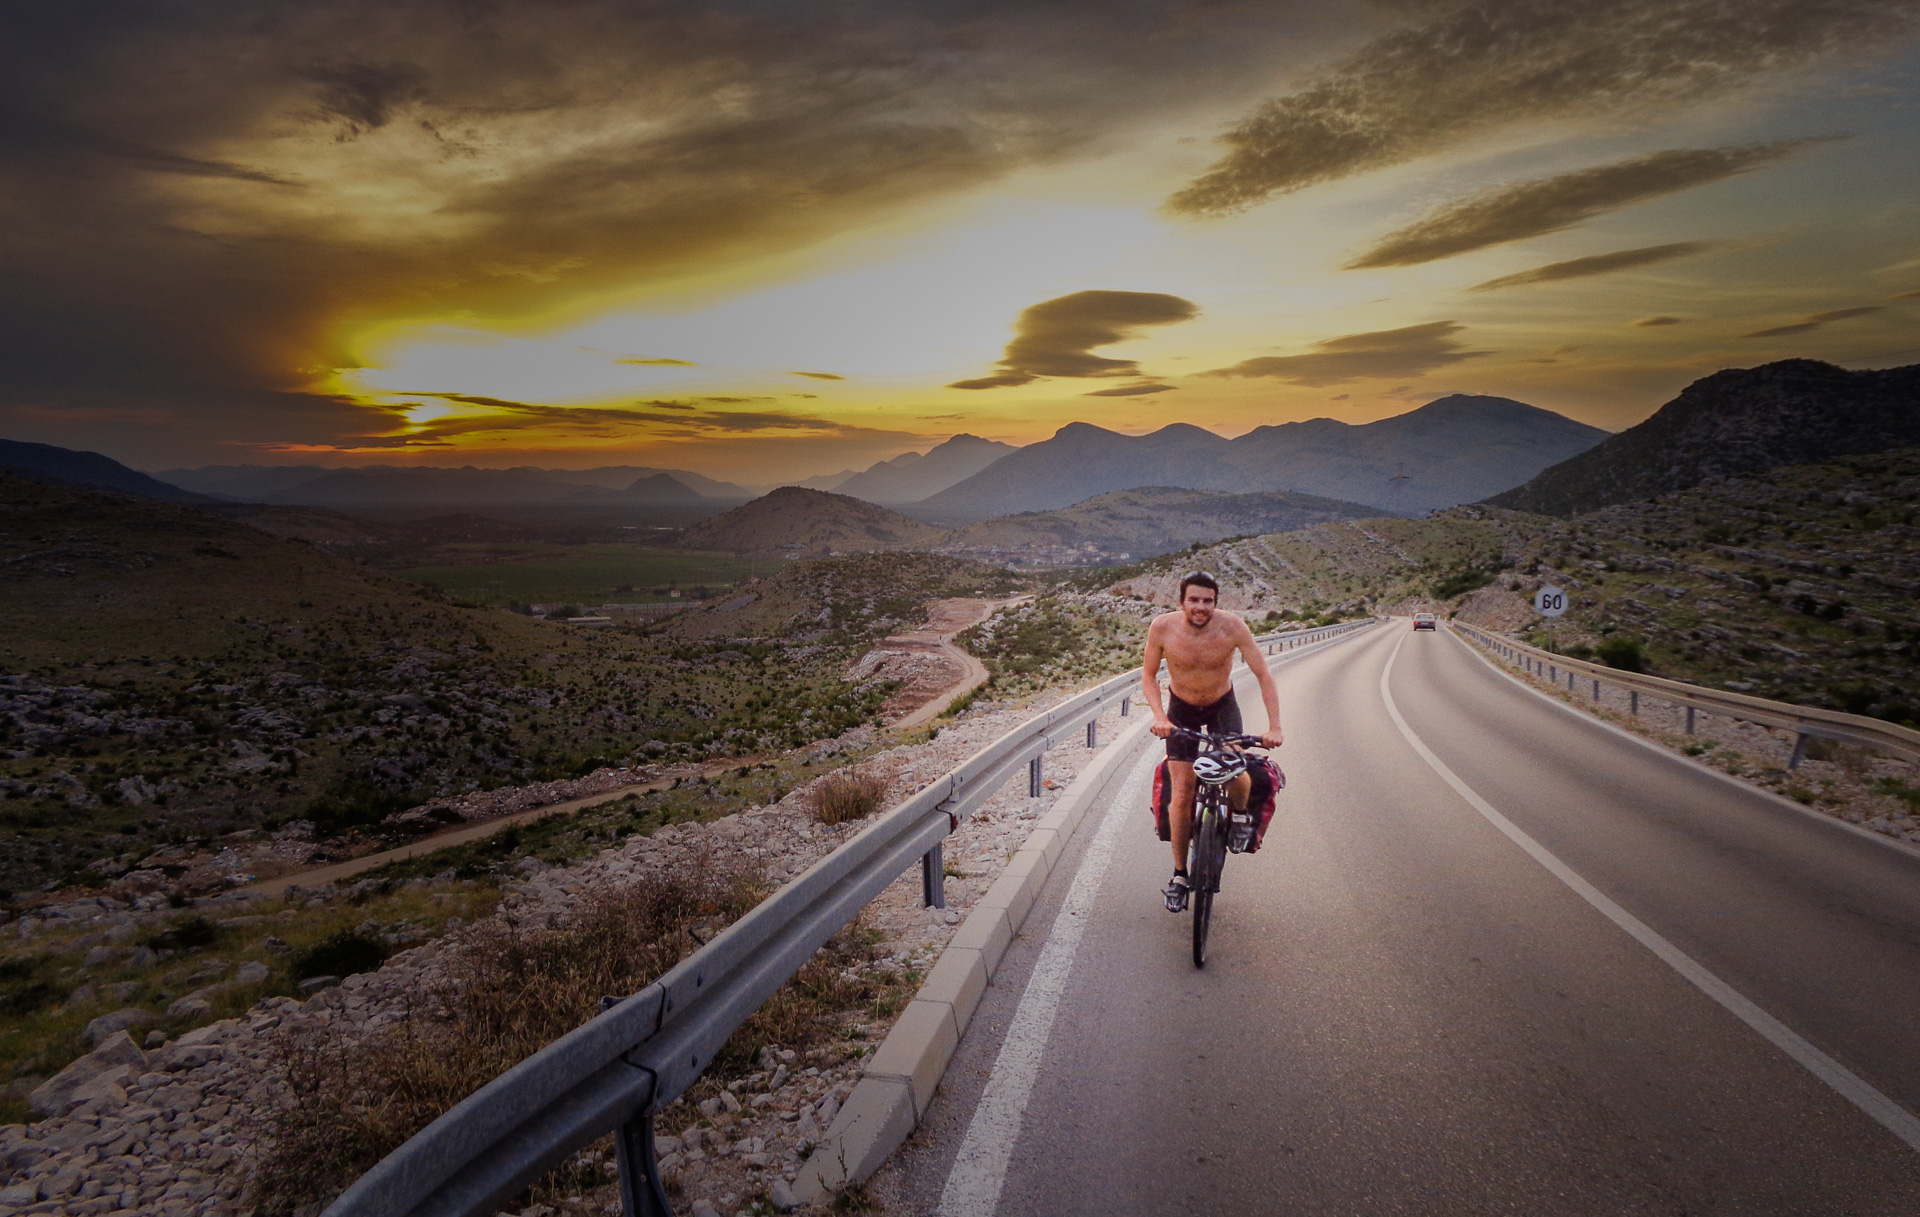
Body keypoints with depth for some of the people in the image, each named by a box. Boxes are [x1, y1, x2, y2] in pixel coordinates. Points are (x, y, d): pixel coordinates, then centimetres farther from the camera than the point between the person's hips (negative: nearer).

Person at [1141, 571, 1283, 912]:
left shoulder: (1231, 625, -25)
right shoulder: (1162, 627, -23)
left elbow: (1263, 675, -18)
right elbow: (1148, 676, -10)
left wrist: (1274, 726, -27)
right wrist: (1159, 716, -25)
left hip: (1222, 705, 0)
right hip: (1181, 709, 0)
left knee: (1236, 775, -23)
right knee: (1182, 795, -6)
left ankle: (1239, 814, 15)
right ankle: (1179, 874, 11)